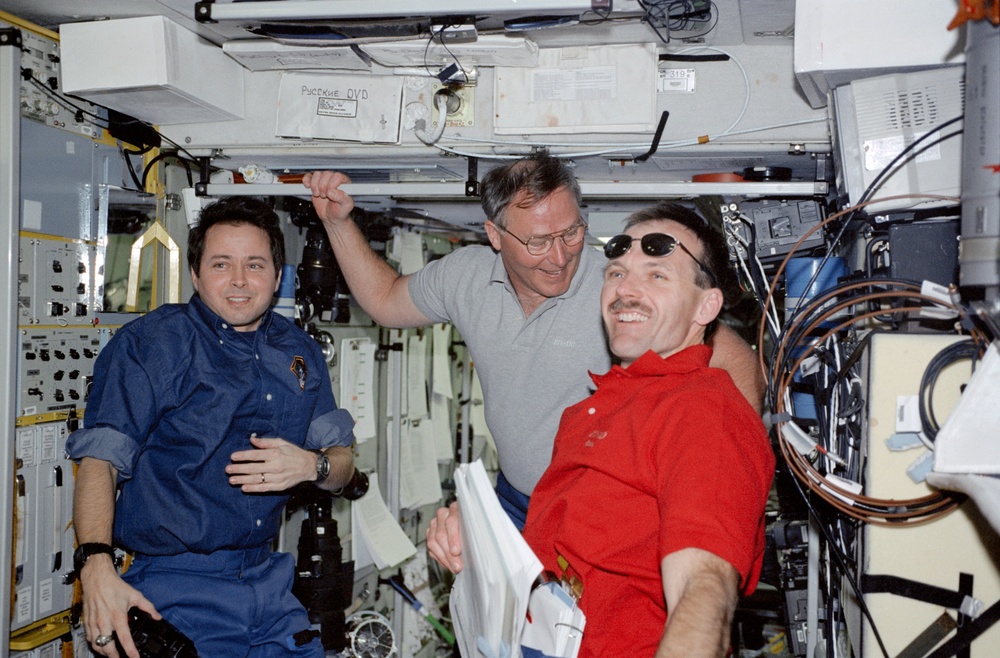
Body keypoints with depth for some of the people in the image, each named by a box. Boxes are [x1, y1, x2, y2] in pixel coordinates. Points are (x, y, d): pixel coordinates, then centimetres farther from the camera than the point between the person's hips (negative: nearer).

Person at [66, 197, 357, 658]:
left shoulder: (299, 352, 10)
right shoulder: (149, 344, -5)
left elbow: (343, 463, 12)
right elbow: (99, 459, -14)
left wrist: (313, 465, -12)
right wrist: (96, 566, -29)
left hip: (267, 584, 5)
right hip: (175, 593, -5)